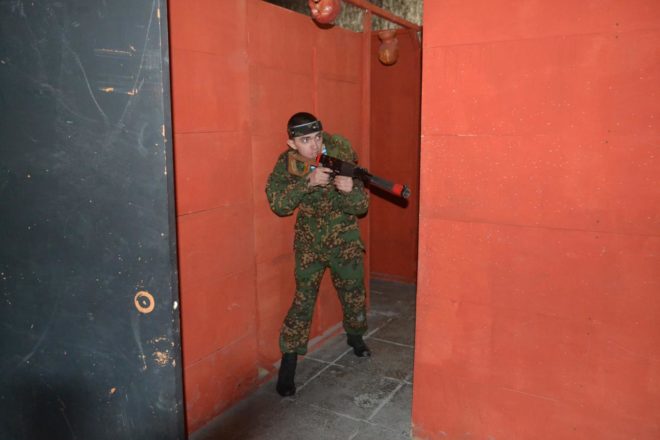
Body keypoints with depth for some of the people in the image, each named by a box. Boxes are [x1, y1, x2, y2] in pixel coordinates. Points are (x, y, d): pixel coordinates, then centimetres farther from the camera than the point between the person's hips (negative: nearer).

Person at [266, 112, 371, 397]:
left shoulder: (341, 156, -17)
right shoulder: (287, 163, -13)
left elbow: (361, 207, -15)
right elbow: (278, 204, -26)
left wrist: (348, 190, -37)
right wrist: (309, 181, -38)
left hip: (344, 241, 1)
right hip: (309, 243, -1)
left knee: (354, 295, 13)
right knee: (303, 300, -5)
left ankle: (355, 336, 43)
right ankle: (288, 363, 10)